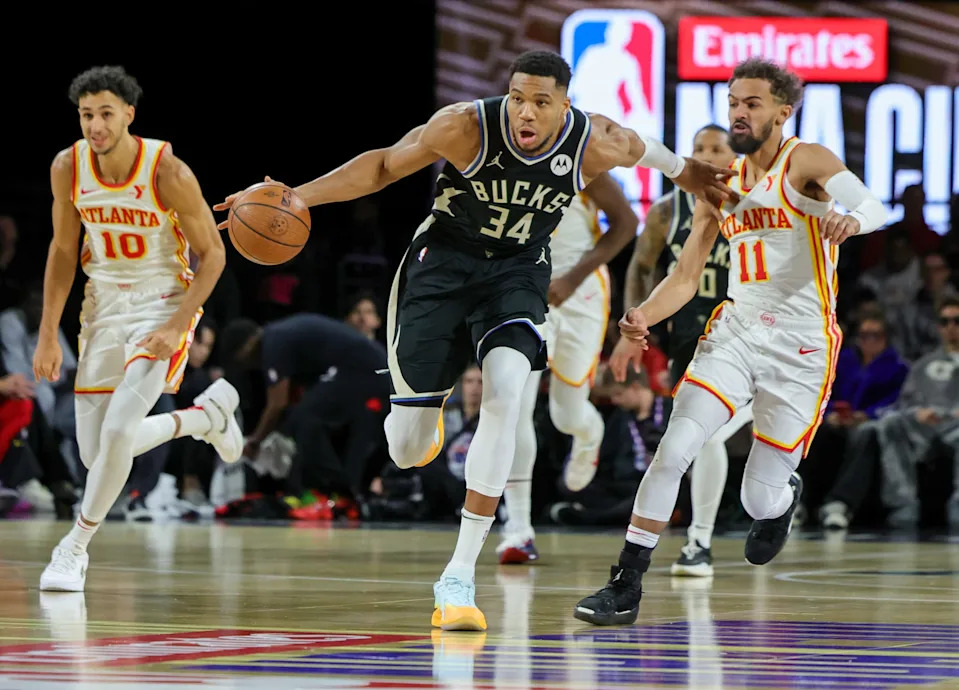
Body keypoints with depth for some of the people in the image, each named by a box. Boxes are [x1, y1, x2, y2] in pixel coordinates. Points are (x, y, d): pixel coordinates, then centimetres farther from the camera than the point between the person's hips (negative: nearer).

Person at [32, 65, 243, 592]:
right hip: (104, 304, 5)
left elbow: (212, 254, -12)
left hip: (164, 302, -5)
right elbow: (63, 249, 6)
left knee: (118, 433, -23)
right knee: (96, 453, 5)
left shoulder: (168, 173, -21)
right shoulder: (68, 168, -9)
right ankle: (208, 414, 29)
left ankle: (76, 547, -3)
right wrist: (48, 334, 2)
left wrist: (177, 327, -22)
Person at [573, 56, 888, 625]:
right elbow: (686, 278, 12)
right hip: (735, 332, 4)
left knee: (759, 501, 1)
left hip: (801, 347, -4)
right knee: (672, 453, -15)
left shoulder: (806, 162, -6)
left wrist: (851, 221, -48)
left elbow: (874, 206, -23)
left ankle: (786, 496, 40)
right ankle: (627, 587, -10)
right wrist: (643, 321, -7)